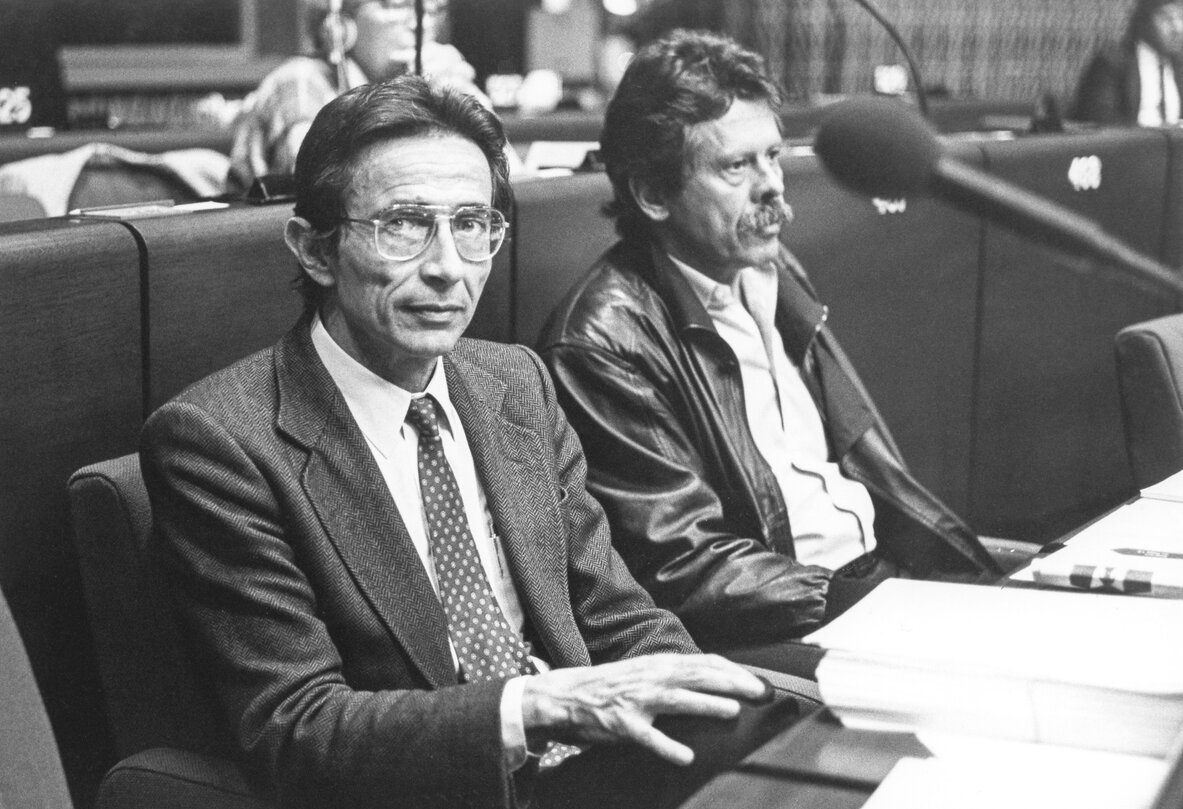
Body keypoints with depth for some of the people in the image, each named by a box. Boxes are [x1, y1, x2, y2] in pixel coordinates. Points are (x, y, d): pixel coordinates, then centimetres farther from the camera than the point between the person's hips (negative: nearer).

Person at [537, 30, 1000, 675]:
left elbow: (867, 461, 15)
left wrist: (984, 573, 1)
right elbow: (688, 568, -16)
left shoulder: (772, 274, 13)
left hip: (879, 575, 8)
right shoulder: (604, 341, -13)